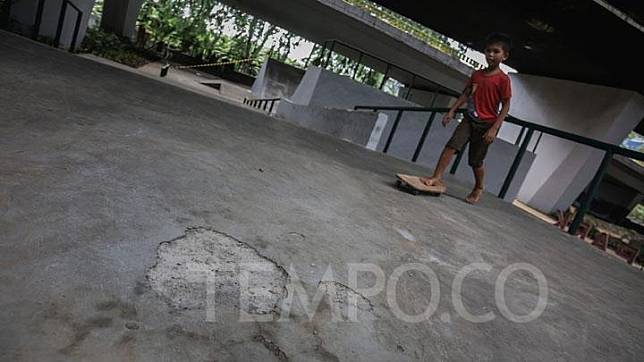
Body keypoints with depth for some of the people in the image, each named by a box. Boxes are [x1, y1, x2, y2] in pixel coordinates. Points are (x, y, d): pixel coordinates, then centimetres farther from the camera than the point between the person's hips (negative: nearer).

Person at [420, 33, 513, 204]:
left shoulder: (503, 79, -11)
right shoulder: (476, 74, 5)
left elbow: (505, 106, -11)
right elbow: (466, 94, 13)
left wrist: (494, 128, -18)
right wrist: (452, 111, 5)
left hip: (486, 124, -4)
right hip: (469, 119, 4)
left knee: (476, 160, 5)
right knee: (451, 145, -15)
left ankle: (478, 188, 30)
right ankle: (436, 178, -14)